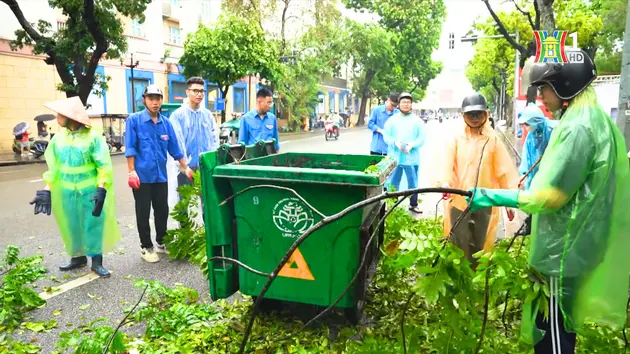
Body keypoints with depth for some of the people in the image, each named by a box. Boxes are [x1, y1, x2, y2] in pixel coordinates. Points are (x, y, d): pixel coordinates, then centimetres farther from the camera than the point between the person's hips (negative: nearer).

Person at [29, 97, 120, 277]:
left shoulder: (93, 136, -11)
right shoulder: (58, 137, 4)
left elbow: (104, 167, -12)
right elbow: (53, 167, 11)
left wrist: (101, 190, -19)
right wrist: (47, 190, 6)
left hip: (91, 191, -5)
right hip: (67, 192, 5)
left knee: (93, 225, 2)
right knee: (72, 226, 13)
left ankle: (96, 262, 12)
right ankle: (78, 257, 31)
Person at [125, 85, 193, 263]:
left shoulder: (166, 123, 5)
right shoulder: (134, 120, -6)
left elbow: (175, 149, 9)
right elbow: (130, 148, -8)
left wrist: (186, 168, 8)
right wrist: (132, 172, -14)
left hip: (161, 175, 4)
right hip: (142, 176, -4)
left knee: (162, 211, 13)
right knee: (143, 213, 7)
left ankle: (162, 243, 30)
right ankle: (146, 247, 21)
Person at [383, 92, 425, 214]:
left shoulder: (417, 120, 4)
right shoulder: (392, 119, 5)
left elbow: (422, 138, 1)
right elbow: (386, 136, 1)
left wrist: (412, 144, -19)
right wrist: (395, 142, -18)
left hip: (412, 157, 0)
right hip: (394, 157, 0)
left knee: (413, 183, 9)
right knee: (393, 183, 8)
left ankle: (413, 205, 22)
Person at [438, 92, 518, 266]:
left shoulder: (493, 139, 2)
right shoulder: (455, 138, -2)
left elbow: (504, 169, 1)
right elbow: (447, 163, -14)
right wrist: (445, 183, -32)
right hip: (459, 201, -1)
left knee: (480, 246, 14)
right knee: (458, 247, 9)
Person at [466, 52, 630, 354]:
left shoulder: (578, 127, -21)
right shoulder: (595, 121, 10)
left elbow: (547, 195, -22)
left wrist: (490, 197, -17)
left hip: (563, 250, -10)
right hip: (572, 244, 10)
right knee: (555, 328, 22)